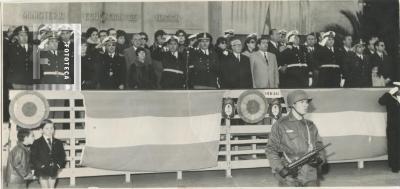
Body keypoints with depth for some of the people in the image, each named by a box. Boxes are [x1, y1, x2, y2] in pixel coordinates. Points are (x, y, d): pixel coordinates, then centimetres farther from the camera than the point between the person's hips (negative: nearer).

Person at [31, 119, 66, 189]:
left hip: (53, 171, 4)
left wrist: (59, 164, -6)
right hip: (42, 172, -4)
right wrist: (41, 166, -18)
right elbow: (33, 158, -7)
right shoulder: (37, 143, -2)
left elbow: (62, 156, 11)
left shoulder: (58, 143, 9)